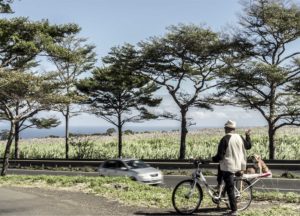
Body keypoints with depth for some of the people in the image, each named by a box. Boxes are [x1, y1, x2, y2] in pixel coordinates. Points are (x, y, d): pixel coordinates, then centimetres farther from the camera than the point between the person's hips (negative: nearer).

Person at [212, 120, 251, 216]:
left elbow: (220, 156, -19)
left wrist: (213, 159, 1)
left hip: (228, 167, -7)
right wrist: (248, 136, 34)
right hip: (239, 165, 7)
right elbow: (248, 146, 20)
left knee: (230, 189, 1)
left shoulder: (225, 139, -17)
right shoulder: (239, 138, 1)